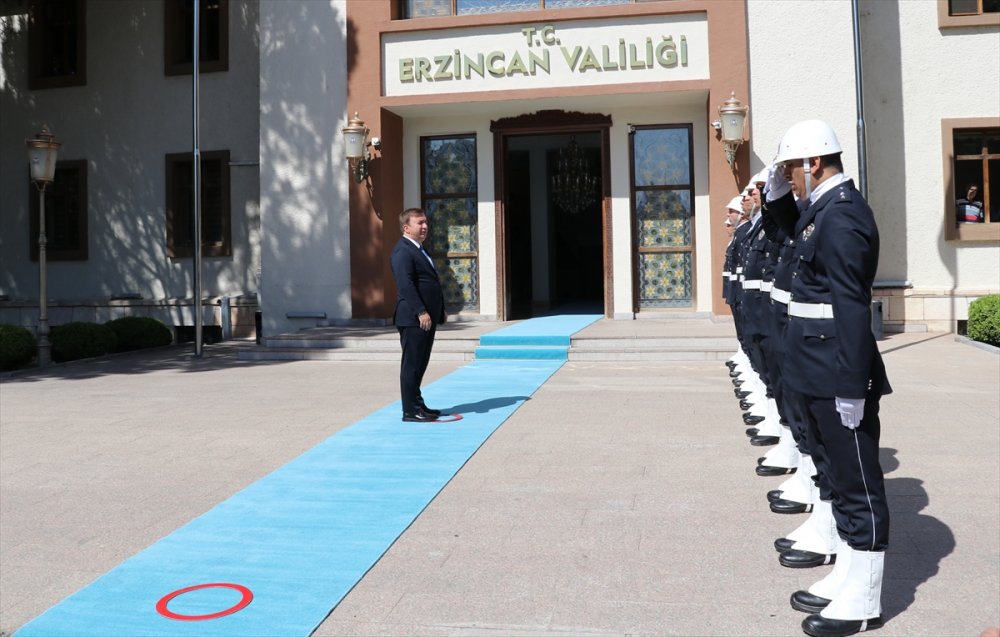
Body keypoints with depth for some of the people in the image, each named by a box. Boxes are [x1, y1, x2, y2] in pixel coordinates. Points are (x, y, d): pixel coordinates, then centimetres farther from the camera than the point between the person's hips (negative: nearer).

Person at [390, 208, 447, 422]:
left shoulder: (419, 250, 20)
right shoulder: (402, 251, -13)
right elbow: (405, 285, -22)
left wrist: (440, 311, 23)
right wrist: (420, 312, -26)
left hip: (427, 318, 10)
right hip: (413, 319, -10)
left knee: (420, 364, 16)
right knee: (411, 365, -4)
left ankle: (418, 405, 25)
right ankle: (410, 411, 2)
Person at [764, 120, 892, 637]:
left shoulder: (842, 217, -18)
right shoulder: (823, 209, 11)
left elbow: (852, 308, -23)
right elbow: (797, 233, 34)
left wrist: (851, 388, -24)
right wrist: (776, 194, 15)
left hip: (839, 379, -10)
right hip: (818, 377, 10)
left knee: (857, 485, 2)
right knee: (836, 478, 19)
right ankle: (846, 579, 33)